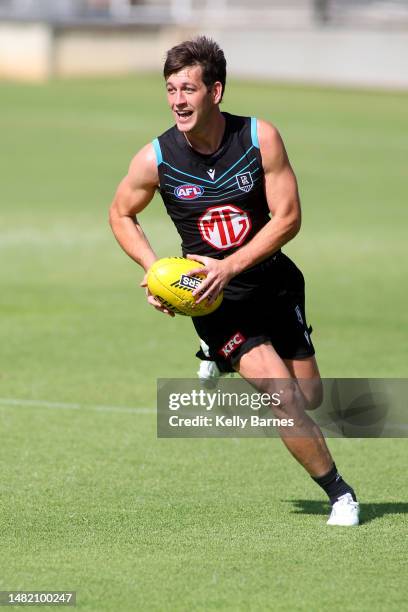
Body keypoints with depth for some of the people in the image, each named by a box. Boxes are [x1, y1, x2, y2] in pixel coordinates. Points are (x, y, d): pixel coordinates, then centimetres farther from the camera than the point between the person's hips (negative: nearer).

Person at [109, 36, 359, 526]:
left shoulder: (260, 138, -15)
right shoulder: (155, 159, -15)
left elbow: (288, 217, -13)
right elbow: (121, 215, 3)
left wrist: (230, 266, -24)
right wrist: (154, 269, -12)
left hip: (272, 280, 2)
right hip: (215, 299, -2)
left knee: (309, 398, 12)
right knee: (286, 399, -17)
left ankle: (220, 358, 40)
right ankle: (339, 494, 2)